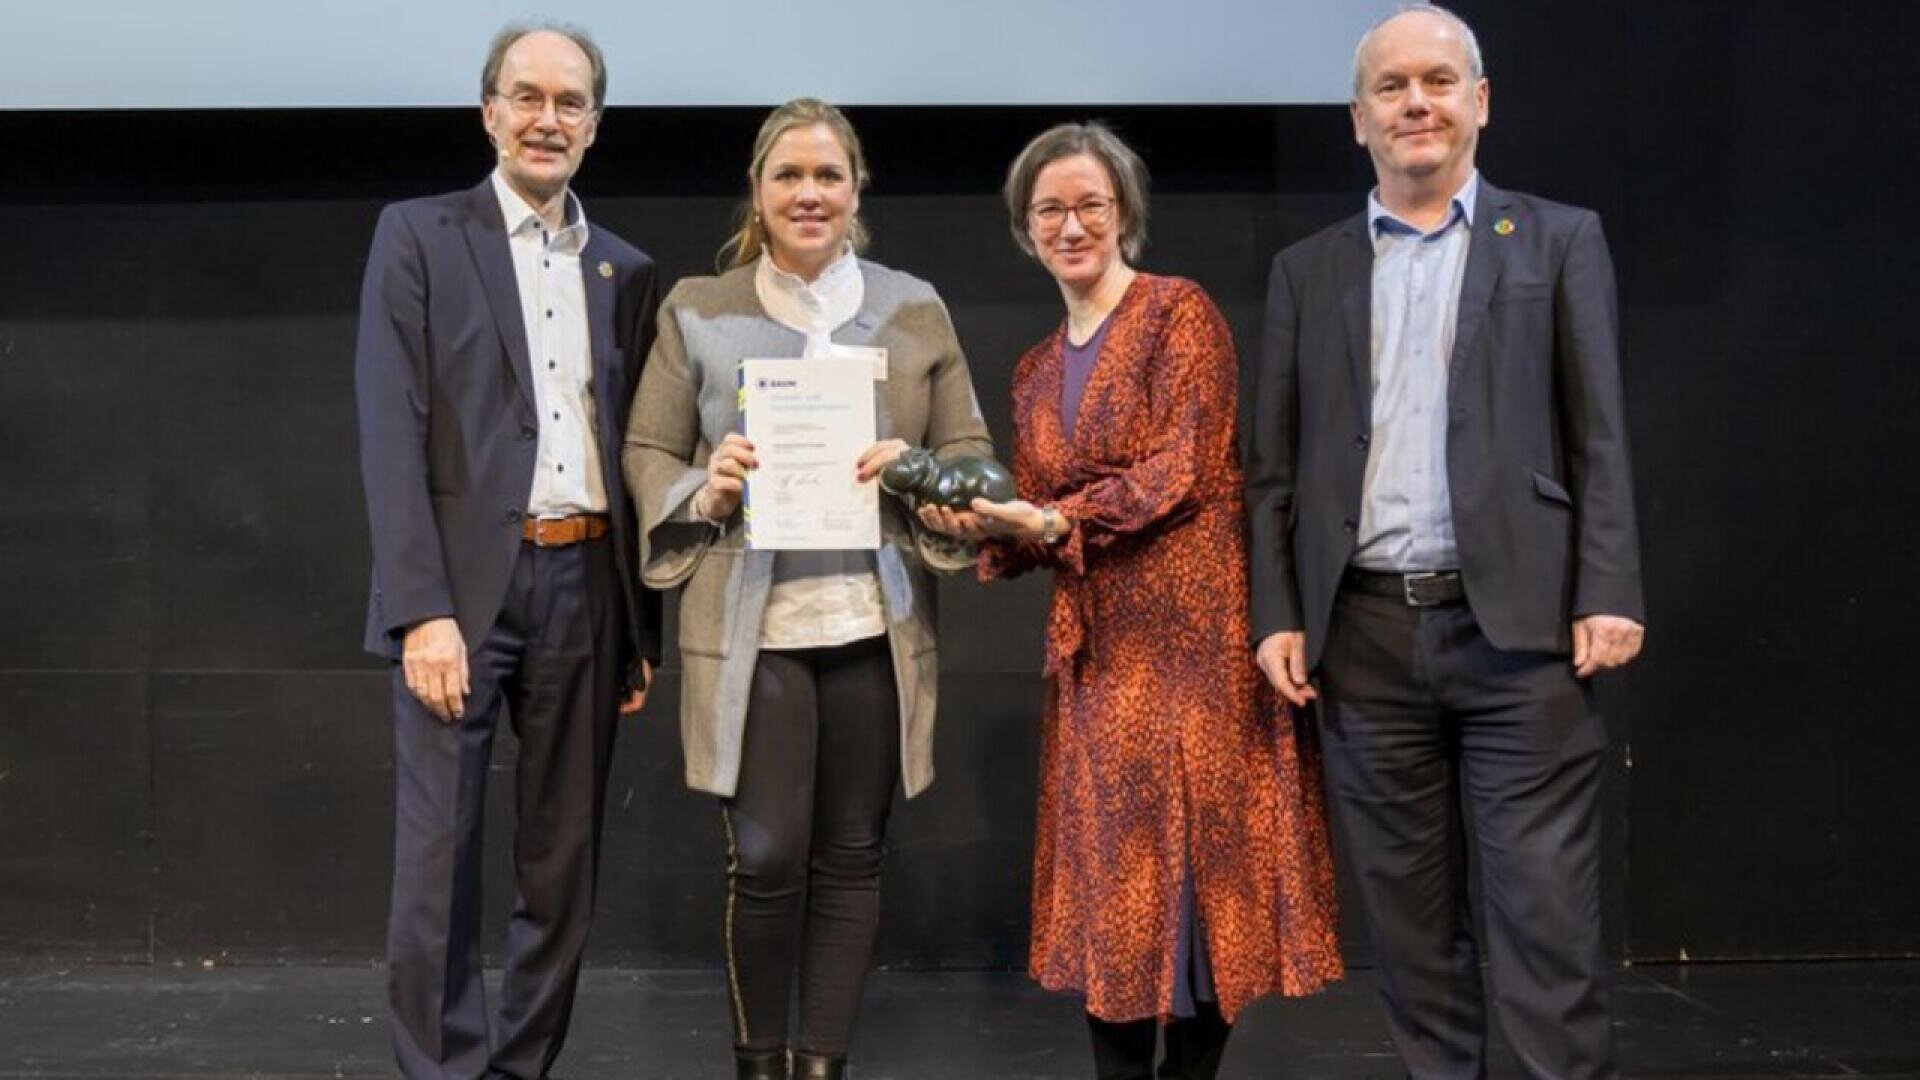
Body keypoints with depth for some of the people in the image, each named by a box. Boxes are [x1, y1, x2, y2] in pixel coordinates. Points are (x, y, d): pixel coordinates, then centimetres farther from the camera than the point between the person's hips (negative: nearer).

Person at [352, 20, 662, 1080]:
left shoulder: (626, 271, 14)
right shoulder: (417, 236, 2)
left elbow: (634, 452, 14)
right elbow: (390, 433, -7)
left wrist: (643, 627, 10)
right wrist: (424, 609, -16)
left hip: (585, 586, 4)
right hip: (464, 585, -4)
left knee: (563, 863, 9)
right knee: (438, 861, -3)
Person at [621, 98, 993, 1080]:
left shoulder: (914, 310, 8)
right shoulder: (698, 311, 6)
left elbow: (970, 453, 10)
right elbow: (647, 451, 8)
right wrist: (705, 493, -12)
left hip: (876, 626, 2)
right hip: (750, 627, -2)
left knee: (851, 856, 7)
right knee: (765, 860, -3)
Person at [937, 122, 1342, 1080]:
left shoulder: (1179, 313, -2)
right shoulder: (1036, 371, 17)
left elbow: (1183, 469, -11)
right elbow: (1038, 531, 15)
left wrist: (1059, 521, -20)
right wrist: (985, 528, -6)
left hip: (1194, 631, -5)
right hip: (1096, 649, 5)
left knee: (1200, 852, -2)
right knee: (1111, 866, 4)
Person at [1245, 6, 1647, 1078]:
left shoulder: (1559, 240, 8)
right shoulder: (1309, 270, 14)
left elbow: (1601, 437, 2)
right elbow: (1279, 466, 11)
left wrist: (1610, 596, -8)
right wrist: (1279, 615, 2)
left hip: (1520, 626, -2)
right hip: (1367, 633, 3)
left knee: (1547, 911, -3)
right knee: (1410, 912, 9)